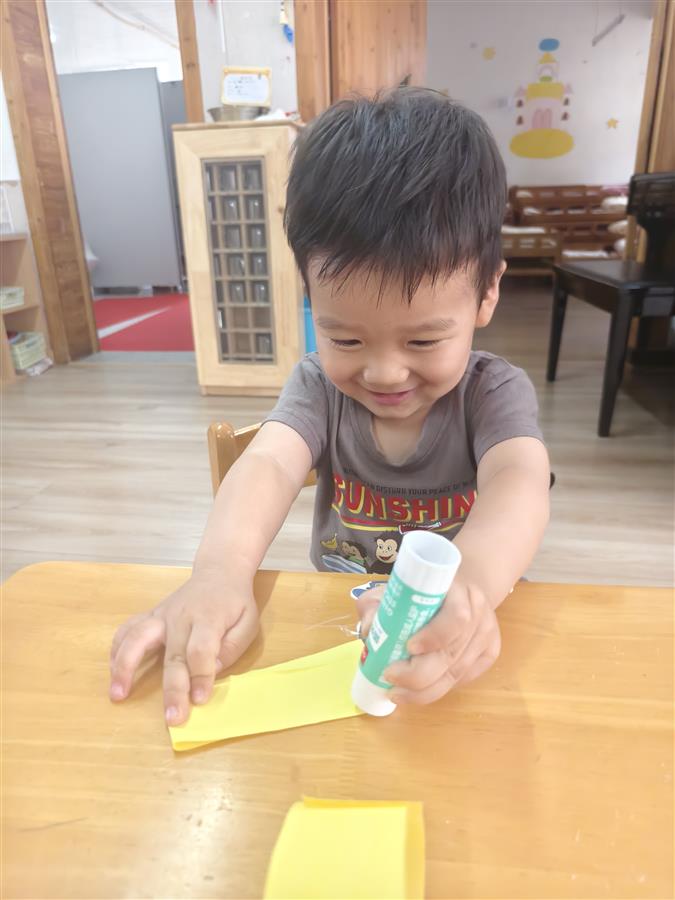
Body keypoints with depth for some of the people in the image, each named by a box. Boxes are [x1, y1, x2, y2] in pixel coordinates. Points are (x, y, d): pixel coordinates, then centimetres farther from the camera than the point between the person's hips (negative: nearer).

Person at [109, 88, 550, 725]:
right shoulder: (320, 384, -5)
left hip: (463, 644, -1)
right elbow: (268, 465, -21)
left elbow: (519, 480, -27)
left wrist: (470, 580, -48)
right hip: (337, 629, 1)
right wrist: (221, 571, -40)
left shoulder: (494, 392, -10)